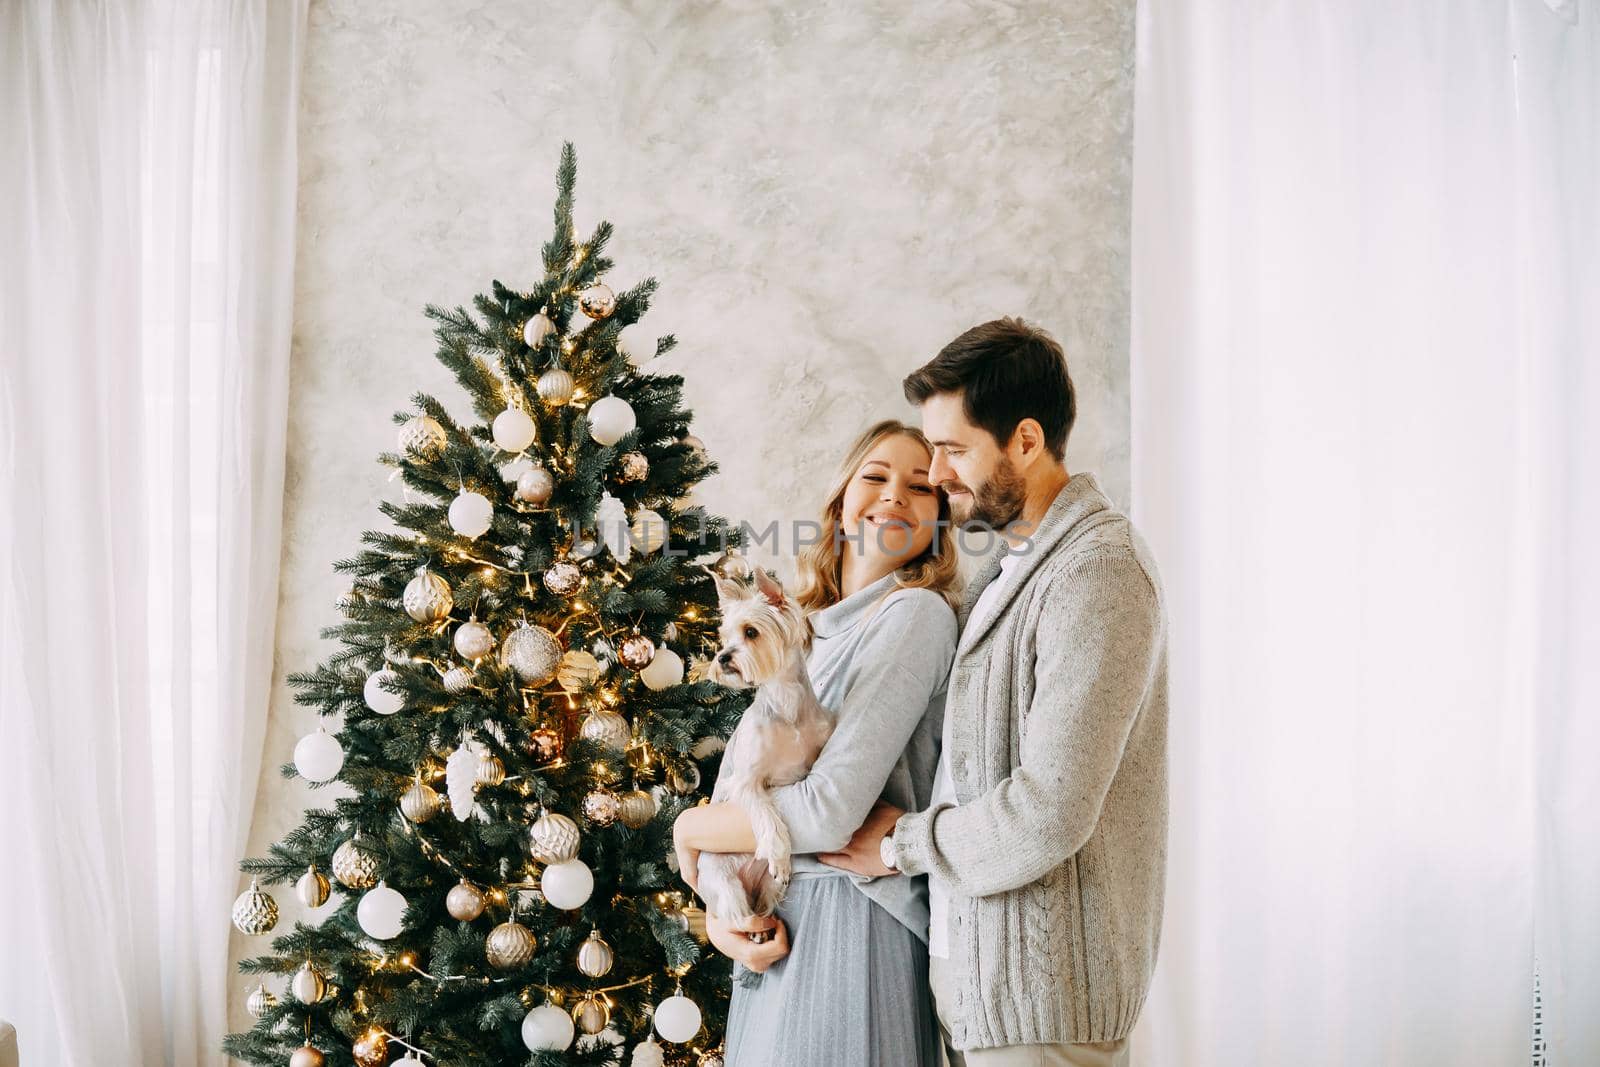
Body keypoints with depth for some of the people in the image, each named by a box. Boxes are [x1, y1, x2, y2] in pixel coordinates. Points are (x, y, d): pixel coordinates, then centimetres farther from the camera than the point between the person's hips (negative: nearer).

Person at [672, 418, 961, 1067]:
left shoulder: (915, 614, -13)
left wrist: (690, 829, -5)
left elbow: (828, 812, -20)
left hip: (854, 932, -7)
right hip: (777, 925, 7)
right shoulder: (809, 627, 11)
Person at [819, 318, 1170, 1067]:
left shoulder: (1098, 571, -18)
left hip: (1041, 992, -9)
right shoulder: (1009, 567, 14)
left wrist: (905, 842, -10)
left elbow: (1050, 813, -25)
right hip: (976, 974, 9)